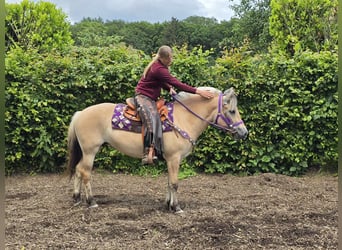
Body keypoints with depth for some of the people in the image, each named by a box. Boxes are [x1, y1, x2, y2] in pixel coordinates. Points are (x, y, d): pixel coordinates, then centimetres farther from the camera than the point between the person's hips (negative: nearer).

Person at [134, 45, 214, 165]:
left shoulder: (159, 66, 9)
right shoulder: (159, 69, -21)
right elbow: (177, 83, -25)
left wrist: (169, 88, 1)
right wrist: (198, 91, -26)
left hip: (151, 98, 11)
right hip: (142, 96, -11)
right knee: (151, 120, -30)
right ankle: (148, 154, -39)